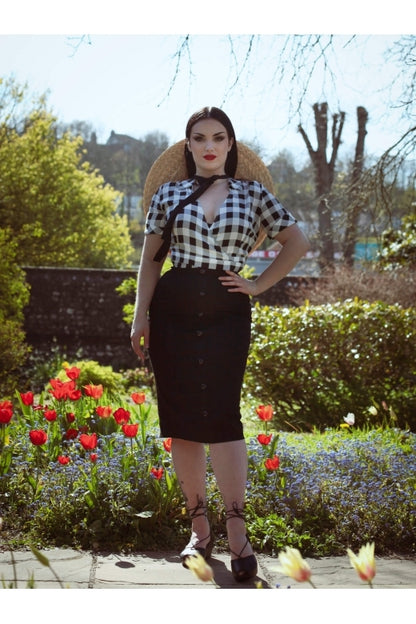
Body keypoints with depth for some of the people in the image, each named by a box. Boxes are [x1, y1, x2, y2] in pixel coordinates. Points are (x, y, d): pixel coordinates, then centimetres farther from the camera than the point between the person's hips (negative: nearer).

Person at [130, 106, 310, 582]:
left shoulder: (252, 192, 7)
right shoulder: (169, 191, 8)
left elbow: (297, 242, 13)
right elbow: (150, 258, 9)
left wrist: (258, 286, 5)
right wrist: (141, 315, 1)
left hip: (227, 314, -2)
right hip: (173, 311, 2)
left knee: (221, 417, -12)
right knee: (181, 421, 2)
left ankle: (237, 534, -9)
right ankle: (199, 530, 11)